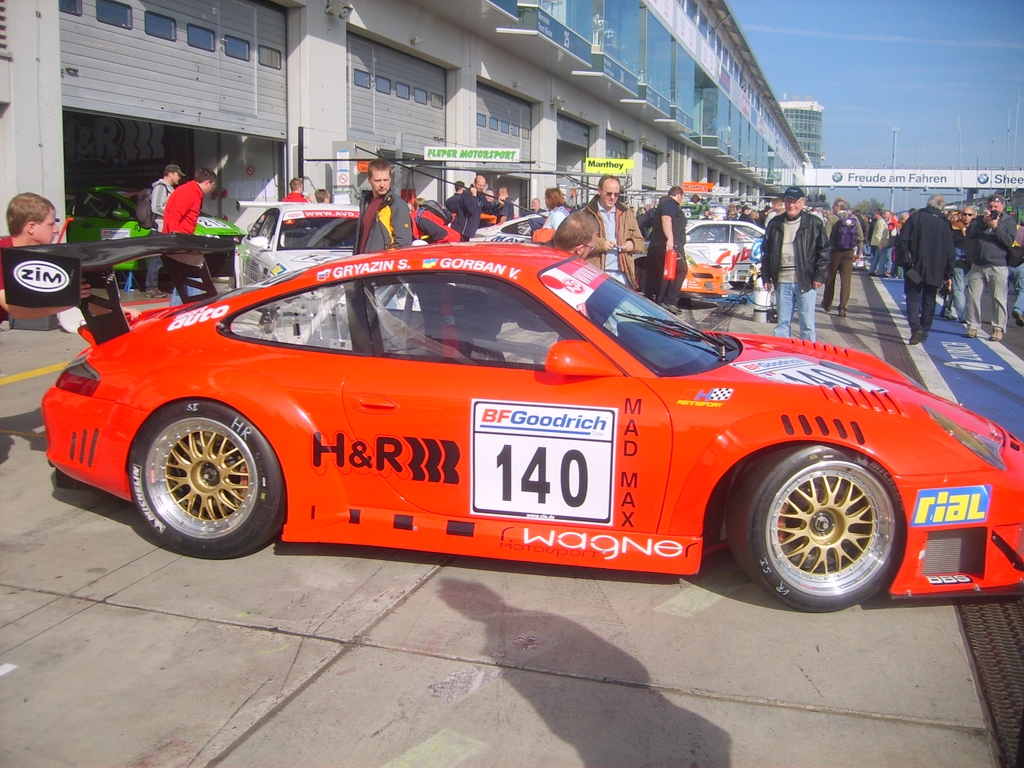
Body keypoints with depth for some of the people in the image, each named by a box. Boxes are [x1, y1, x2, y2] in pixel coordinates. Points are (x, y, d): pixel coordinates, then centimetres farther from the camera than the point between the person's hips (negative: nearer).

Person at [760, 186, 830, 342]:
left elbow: (825, 251, 1)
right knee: (782, 322, 11)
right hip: (782, 282, 3)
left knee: (807, 323, 3)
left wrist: (819, 276, -5)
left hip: (805, 282, -3)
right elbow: (766, 252, 14)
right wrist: (766, 277, 9)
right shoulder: (774, 224, 9)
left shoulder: (814, 223, 0)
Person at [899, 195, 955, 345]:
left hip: (915, 267, -2)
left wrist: (906, 260, -1)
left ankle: (916, 328, -19)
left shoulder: (916, 217, -3)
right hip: (935, 270, 3)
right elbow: (950, 252, 5)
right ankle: (924, 332, 16)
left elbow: (903, 240, -9)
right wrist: (949, 274, 10)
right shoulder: (944, 224, 4)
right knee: (929, 301, 13)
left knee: (913, 297, 0)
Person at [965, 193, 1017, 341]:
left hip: (998, 267, -4)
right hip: (977, 266, 4)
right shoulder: (980, 219, 16)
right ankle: (973, 326, 10)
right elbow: (969, 234, 0)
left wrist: (995, 227, -14)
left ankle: (998, 329, 2)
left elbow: (1009, 241, -9)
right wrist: (983, 221, -8)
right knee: (973, 297, 2)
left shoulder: (1009, 221, 5)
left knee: (998, 299, -2)